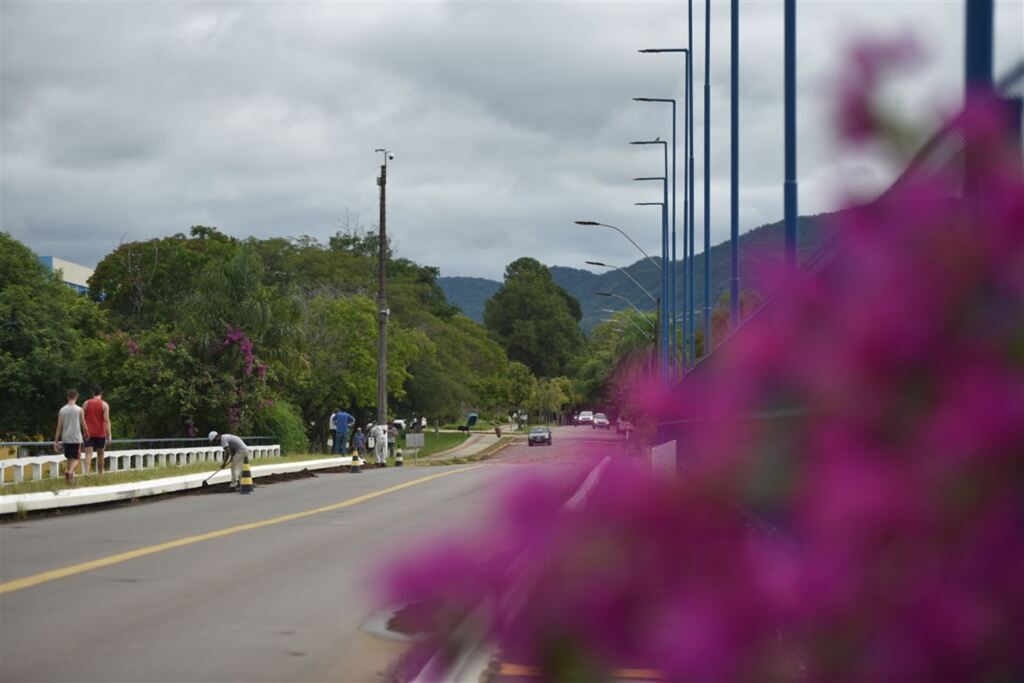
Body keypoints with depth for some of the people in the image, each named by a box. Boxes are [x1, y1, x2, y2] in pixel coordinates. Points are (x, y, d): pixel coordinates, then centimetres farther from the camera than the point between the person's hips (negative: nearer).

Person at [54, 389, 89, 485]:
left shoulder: (62, 410, 3)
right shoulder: (79, 410, -5)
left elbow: (59, 427, 3)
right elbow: (84, 425, 0)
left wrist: (56, 441, 6)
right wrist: (86, 434, 20)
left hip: (66, 438, 3)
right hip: (76, 438, -3)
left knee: (69, 458, 17)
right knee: (76, 459, -1)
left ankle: (70, 477, 19)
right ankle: (70, 472, -29)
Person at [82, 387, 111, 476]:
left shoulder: (86, 403, 4)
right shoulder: (104, 405, -3)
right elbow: (106, 420, -11)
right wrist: (109, 434, -11)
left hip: (88, 433, 1)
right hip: (100, 433, 0)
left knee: (88, 454, -8)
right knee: (100, 454, 14)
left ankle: (87, 472, -29)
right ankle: (100, 474, 24)